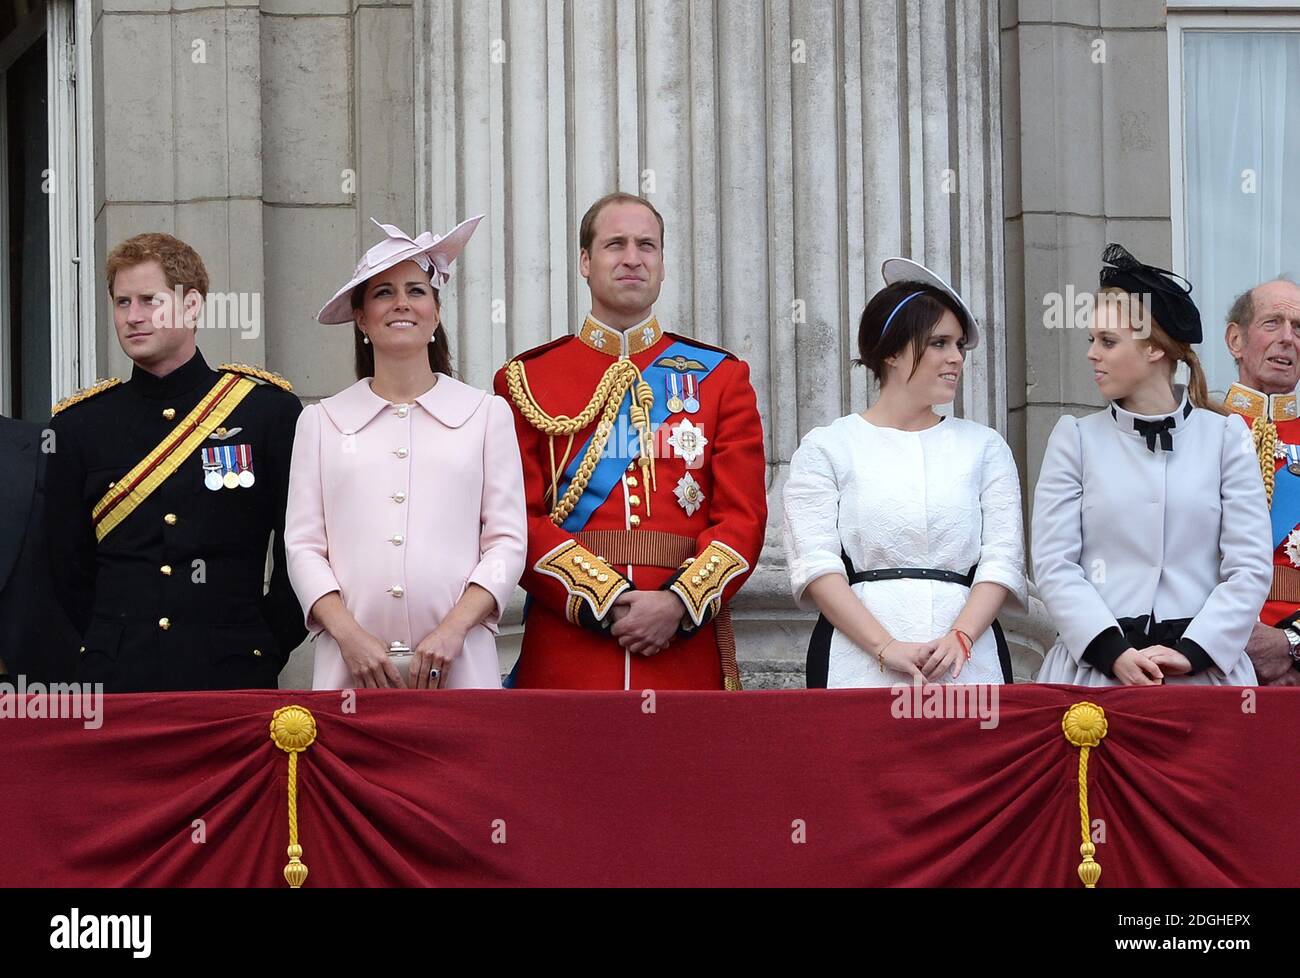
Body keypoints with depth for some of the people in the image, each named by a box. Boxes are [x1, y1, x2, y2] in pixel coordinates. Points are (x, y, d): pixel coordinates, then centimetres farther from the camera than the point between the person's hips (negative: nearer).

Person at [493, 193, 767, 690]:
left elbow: (744, 517, 3)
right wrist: (606, 601, -14)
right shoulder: (527, 380, 7)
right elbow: (520, 519, -1)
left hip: (686, 648, 1)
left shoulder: (721, 377, 11)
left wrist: (679, 603, -13)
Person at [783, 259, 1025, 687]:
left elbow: (1003, 557, 6)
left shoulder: (984, 446, 16)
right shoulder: (826, 447, 8)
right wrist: (886, 647, -15)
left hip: (967, 664, 2)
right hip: (859, 664, -2)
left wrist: (961, 637, -12)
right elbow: (815, 564, -3)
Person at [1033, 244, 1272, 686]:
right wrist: (1115, 654, -13)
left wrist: (1192, 652, -12)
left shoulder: (1225, 435, 6)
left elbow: (1251, 567, 0)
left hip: (1207, 663, 0)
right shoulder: (1076, 437, 7)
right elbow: (1054, 564, -1)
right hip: (1094, 664, 0)